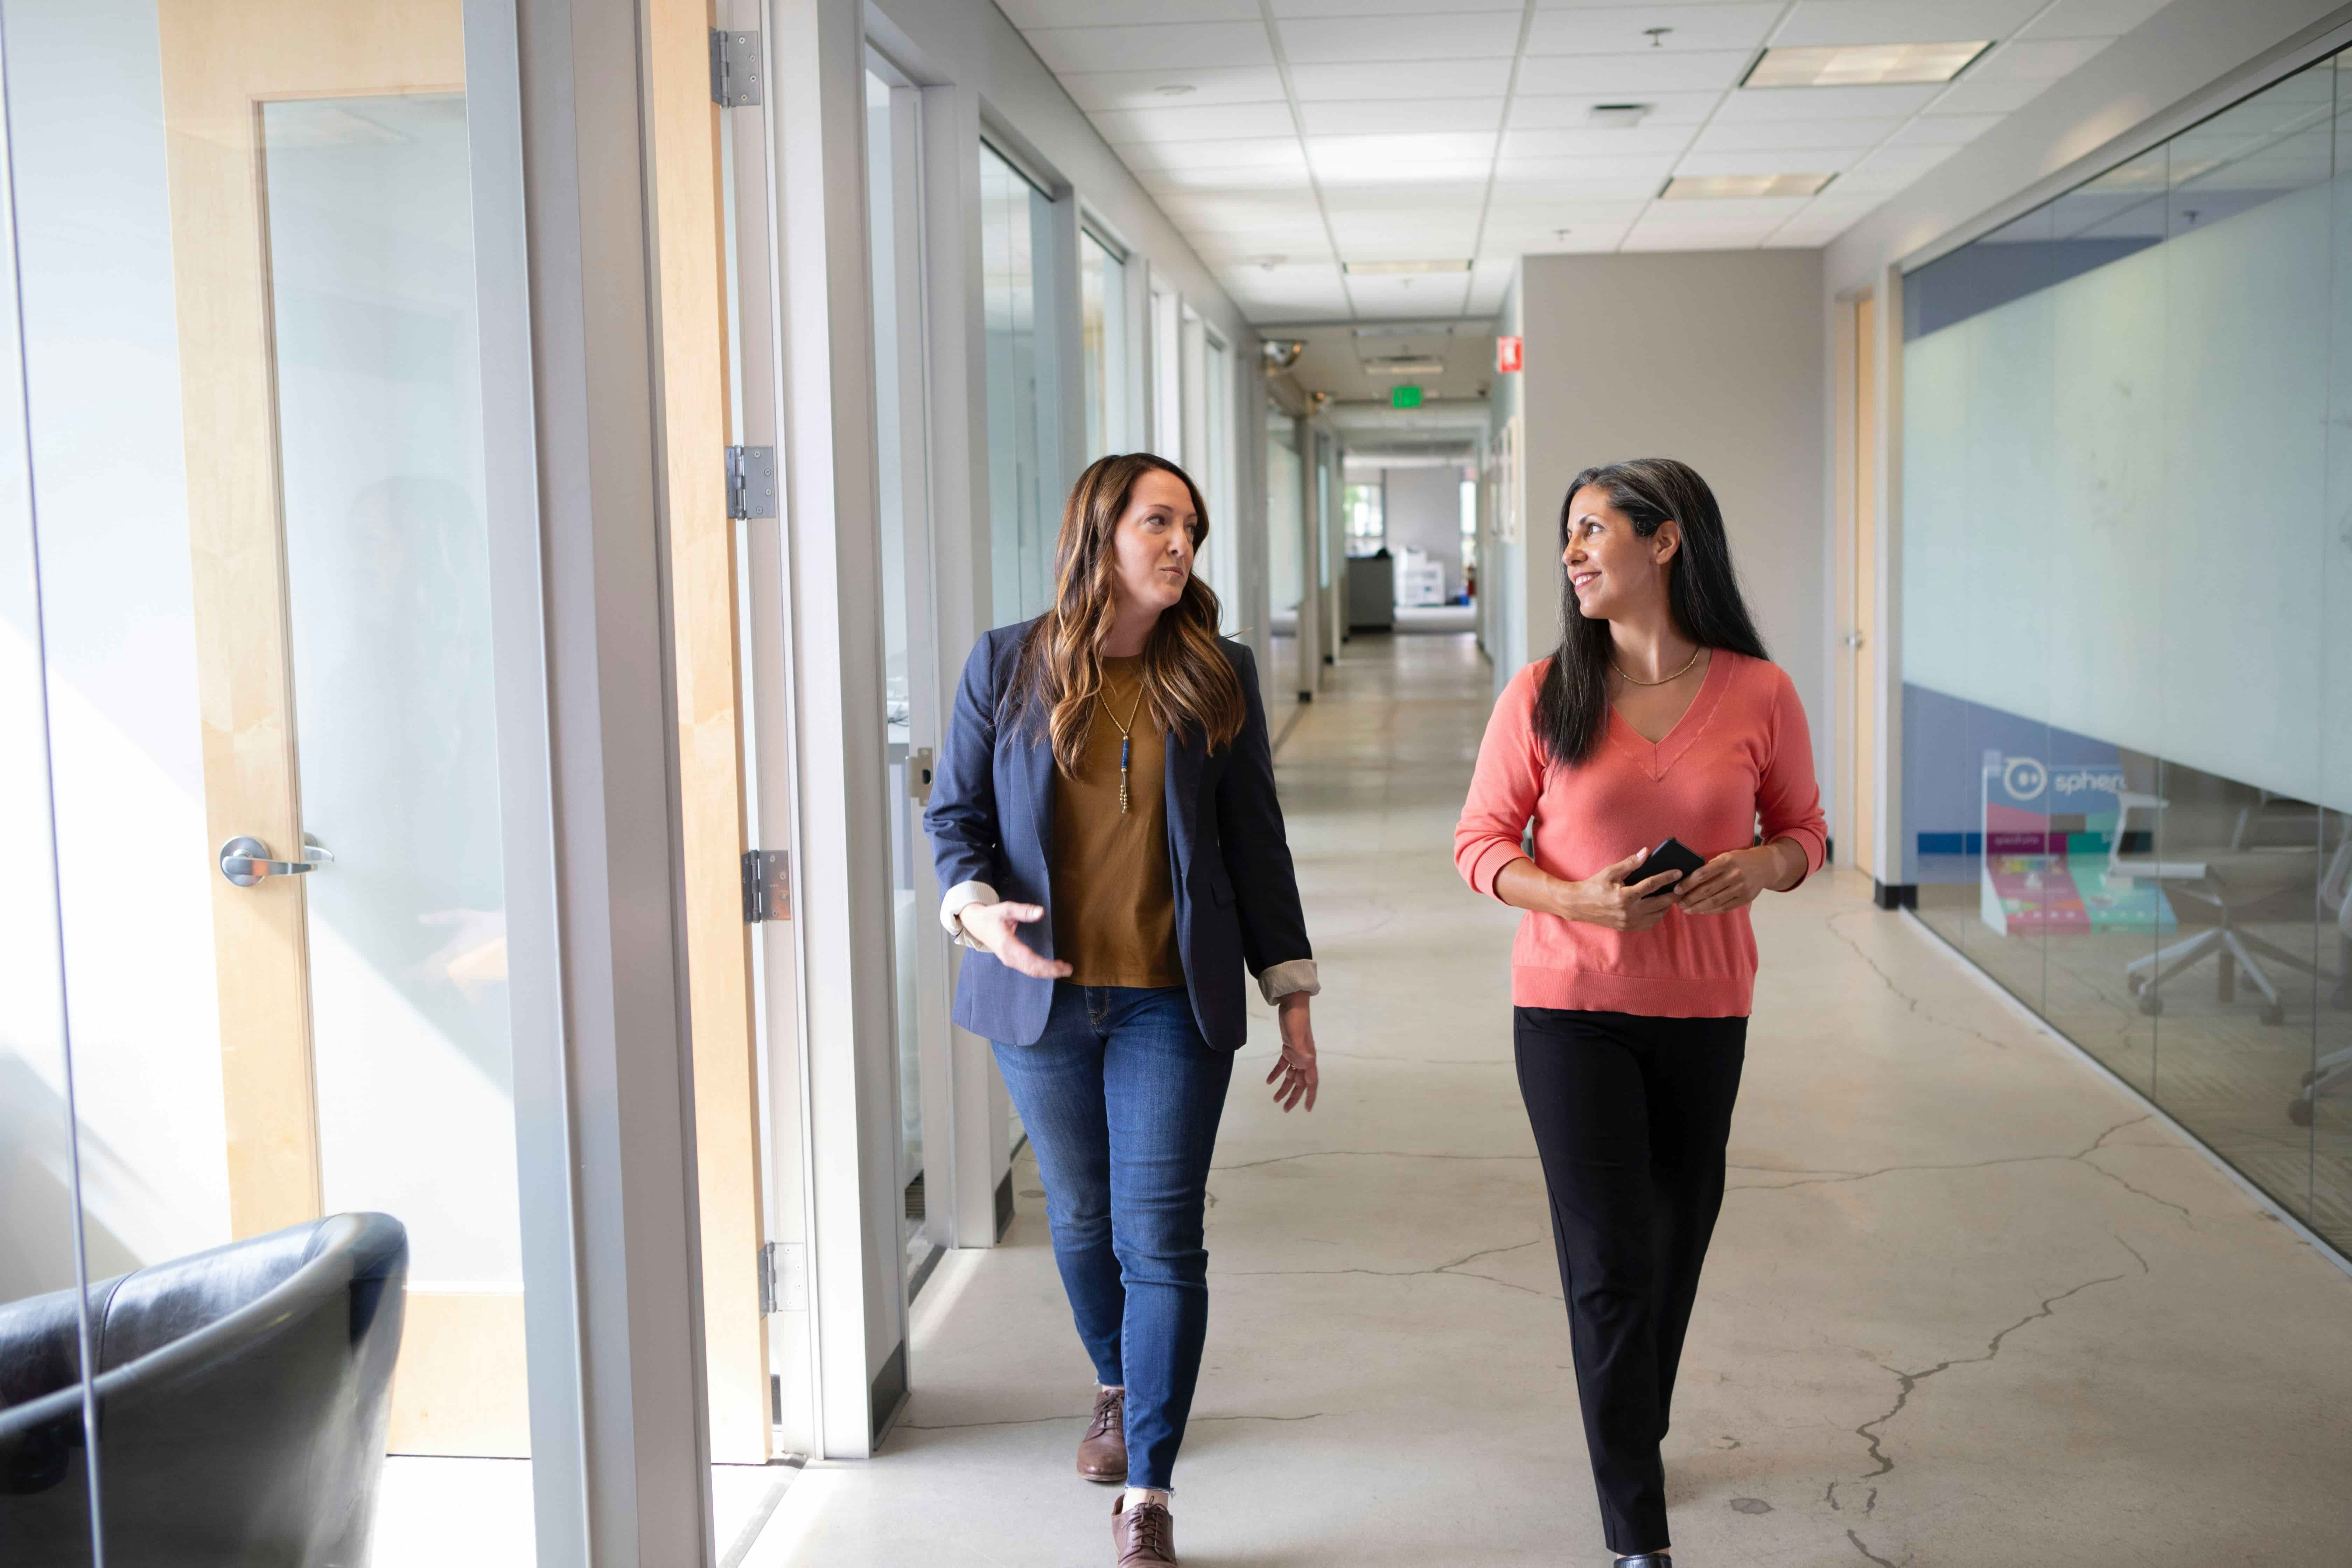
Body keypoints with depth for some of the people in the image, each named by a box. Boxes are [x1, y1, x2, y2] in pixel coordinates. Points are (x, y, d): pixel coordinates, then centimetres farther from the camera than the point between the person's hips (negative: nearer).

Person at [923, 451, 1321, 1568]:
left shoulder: (1218, 676, 2)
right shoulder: (1005, 665, 0)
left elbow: (1254, 841, 5)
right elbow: (955, 812, 5)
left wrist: (1292, 998, 4)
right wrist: (976, 905, -17)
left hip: (1173, 1002, -1)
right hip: (1041, 995, 1)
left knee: (1161, 1239, -5)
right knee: (1080, 1214, 17)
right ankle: (1116, 1388, 45)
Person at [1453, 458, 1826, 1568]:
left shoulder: (1758, 696, -4)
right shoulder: (1542, 697, -5)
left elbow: (1802, 828, 8)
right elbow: (1480, 841, 0)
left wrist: (1762, 867, -15)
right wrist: (1575, 898, -18)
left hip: (1704, 1012, 2)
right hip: (1571, 1006, -1)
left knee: (1675, 1248, 14)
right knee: (1611, 1266, -3)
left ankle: (1636, 1443, 41)